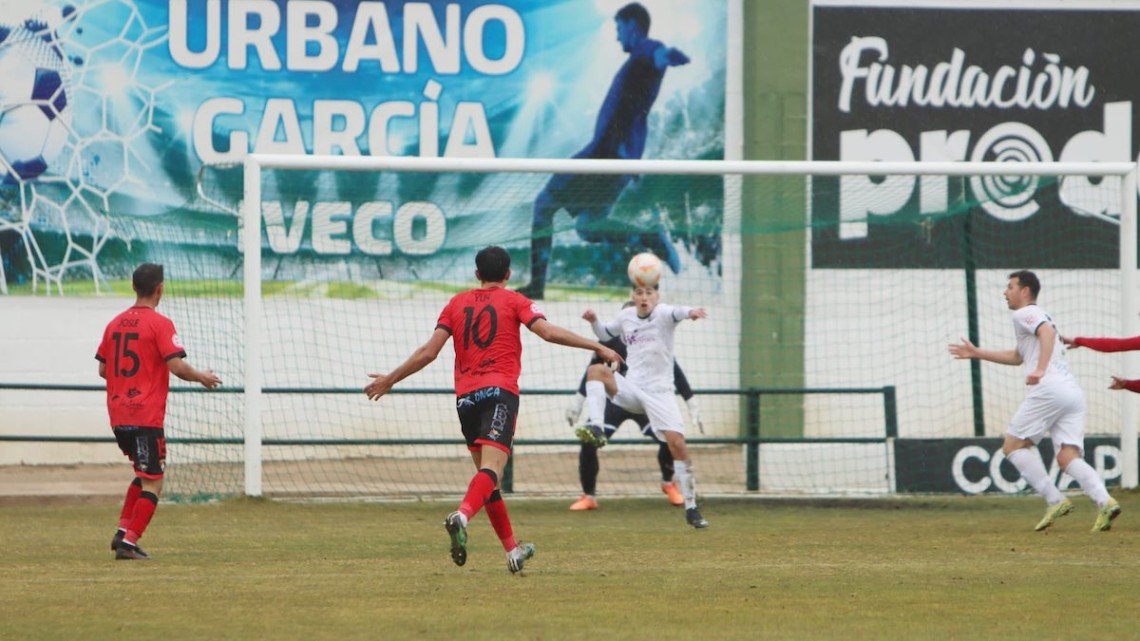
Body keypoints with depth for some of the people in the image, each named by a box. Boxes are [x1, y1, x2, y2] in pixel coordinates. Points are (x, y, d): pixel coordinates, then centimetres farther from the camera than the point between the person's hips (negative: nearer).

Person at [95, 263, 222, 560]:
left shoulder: (115, 324, 11)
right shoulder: (159, 324, -9)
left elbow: (103, 369, 16)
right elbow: (177, 366, -17)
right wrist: (203, 377, 1)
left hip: (118, 415, 7)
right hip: (146, 416, -7)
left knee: (144, 474, 23)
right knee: (153, 484, 0)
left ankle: (123, 531, 13)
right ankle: (129, 542, -8)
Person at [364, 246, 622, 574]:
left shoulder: (457, 303, 16)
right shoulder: (513, 301, 7)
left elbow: (429, 351, 9)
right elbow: (547, 331, -8)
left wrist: (390, 379, 18)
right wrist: (597, 347, -5)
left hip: (465, 397, 4)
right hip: (499, 392, -4)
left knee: (486, 472, 16)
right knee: (492, 468, -19)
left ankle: (513, 550, 22)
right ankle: (462, 516, -47)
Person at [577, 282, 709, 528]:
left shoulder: (662, 313, -8)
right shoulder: (626, 316, 8)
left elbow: (676, 313, -33)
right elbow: (605, 334, 27)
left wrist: (690, 312, -57)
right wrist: (594, 321, 4)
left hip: (659, 392, -3)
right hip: (631, 389, 3)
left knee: (677, 443, -13)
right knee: (597, 370, -23)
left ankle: (691, 508, -3)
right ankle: (596, 428, -36)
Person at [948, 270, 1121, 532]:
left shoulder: (1025, 314, 5)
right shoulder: (1041, 317, 34)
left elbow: (1047, 332, -17)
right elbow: (1018, 357, 45)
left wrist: (1040, 370, -28)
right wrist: (977, 353, 48)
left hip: (1048, 389, -8)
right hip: (1073, 393, 8)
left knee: (1014, 446, 3)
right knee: (1068, 457, -2)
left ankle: (1055, 500, -8)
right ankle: (1105, 502, -26)